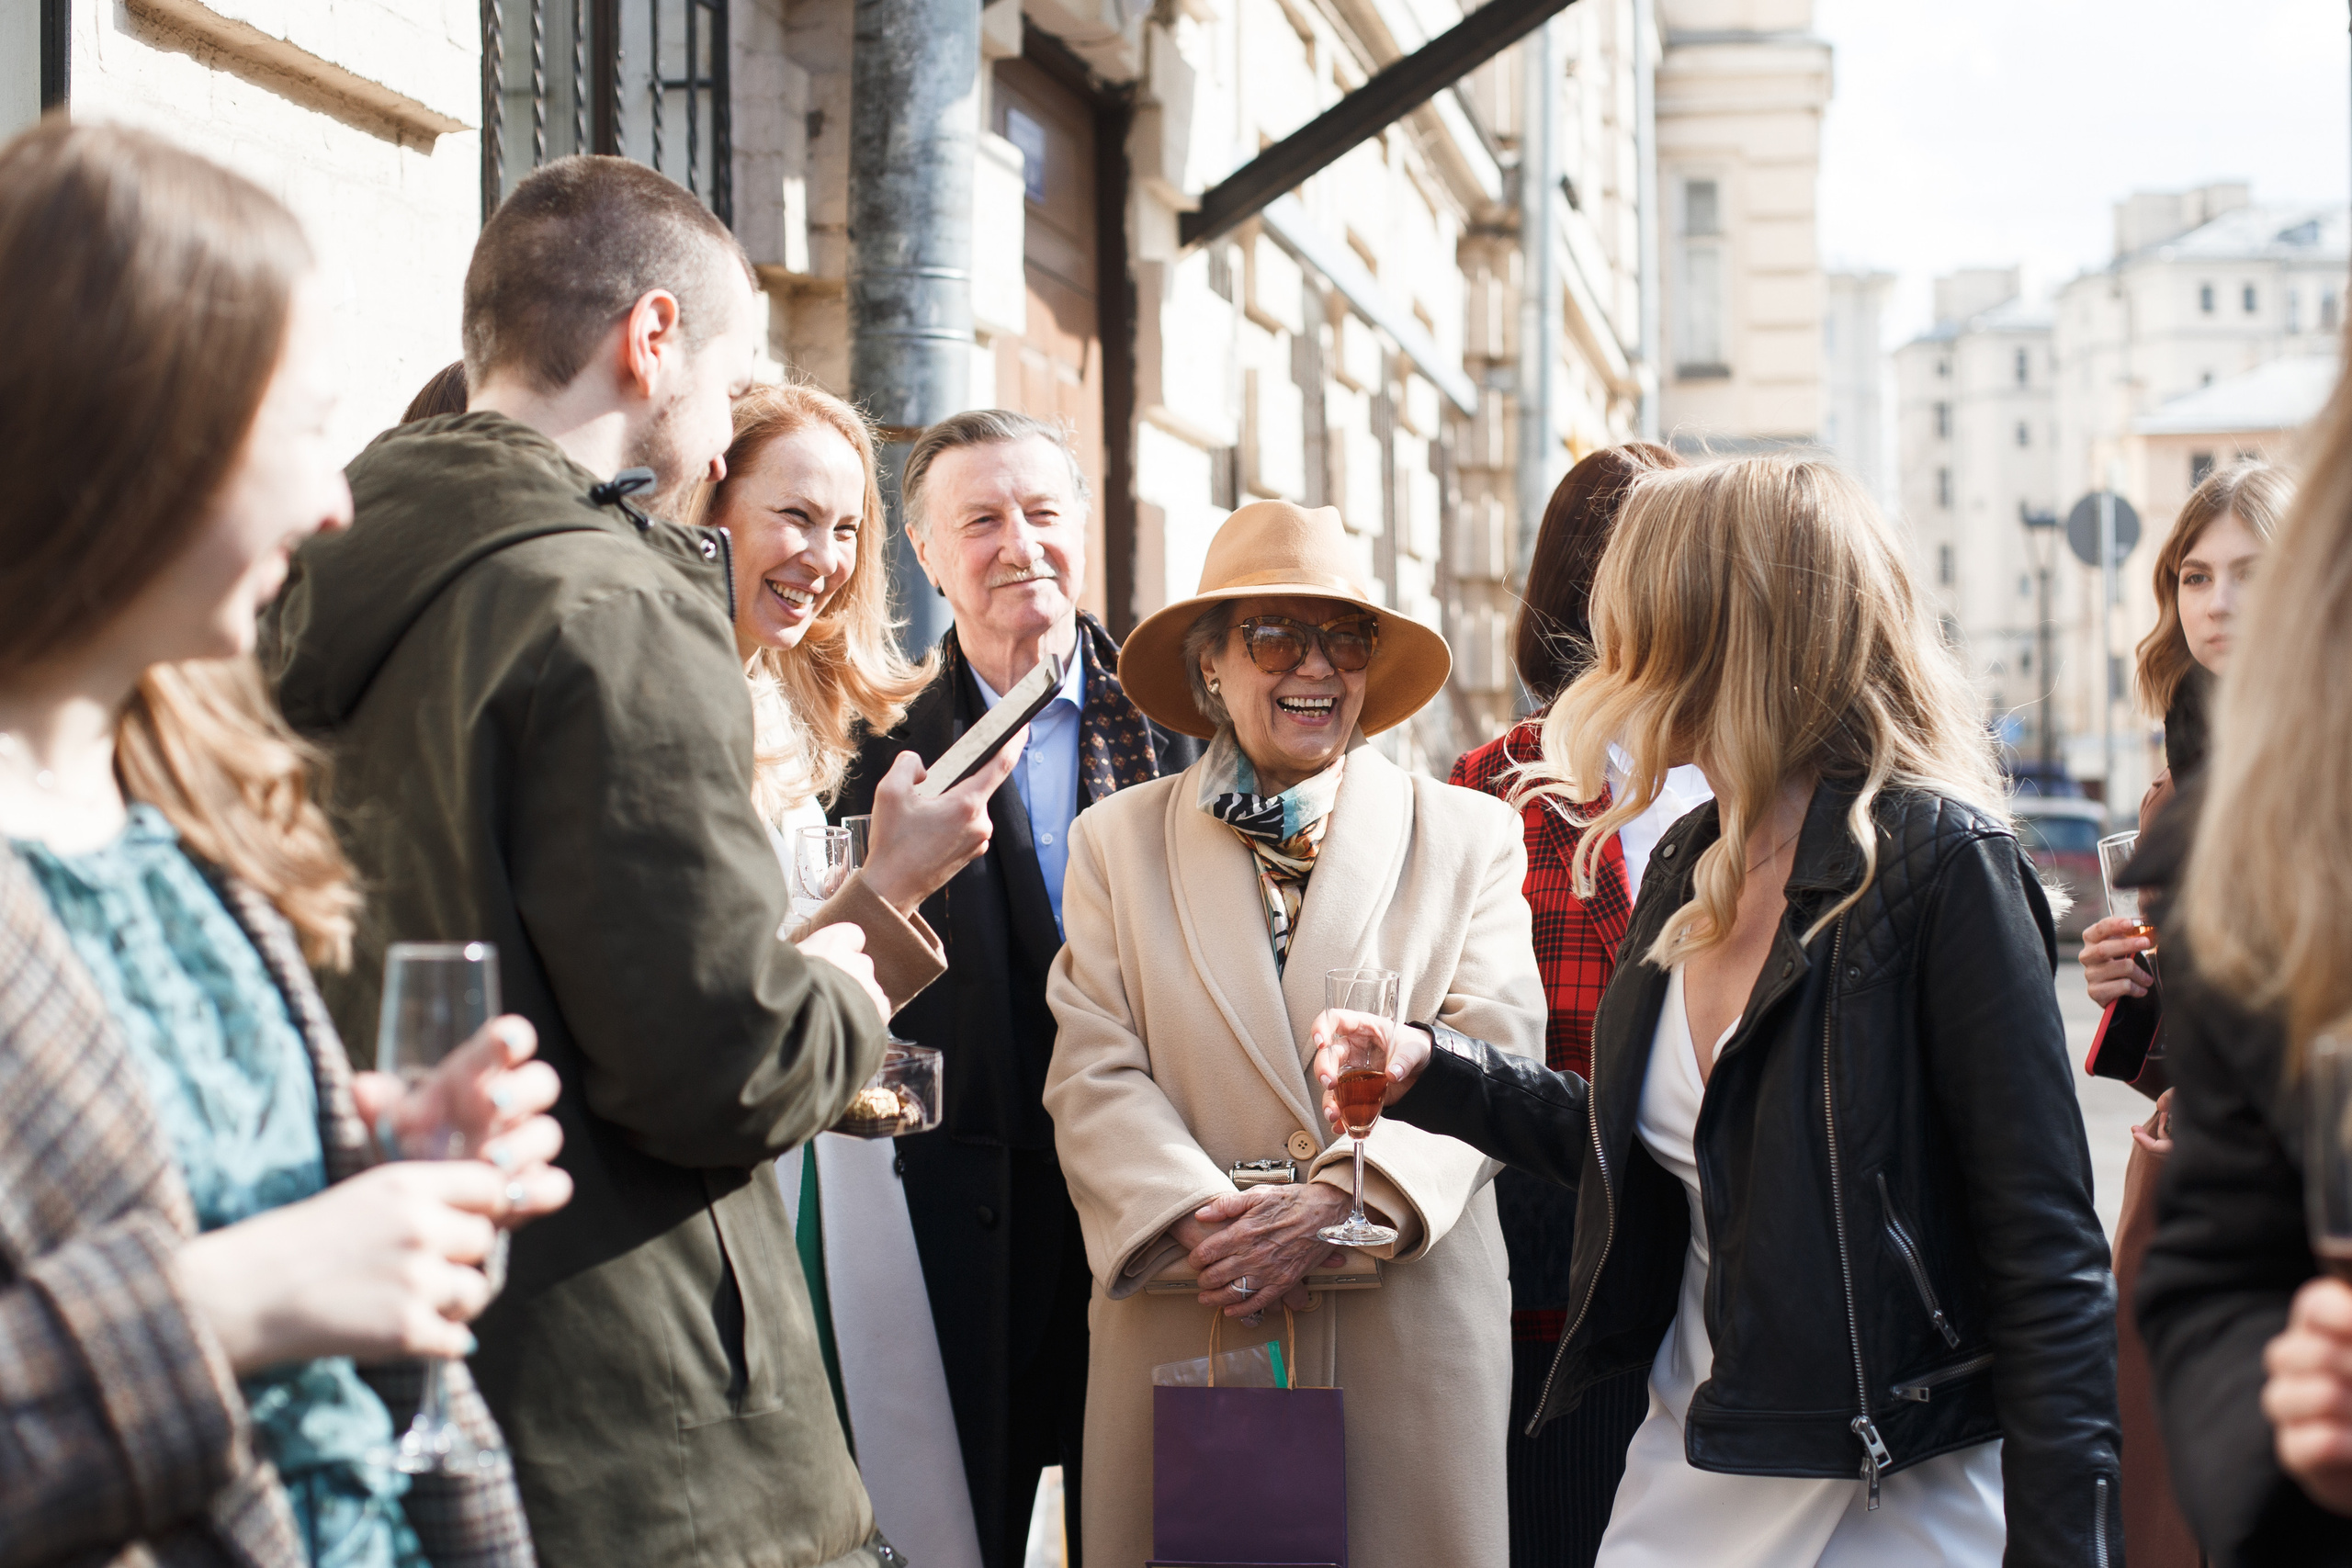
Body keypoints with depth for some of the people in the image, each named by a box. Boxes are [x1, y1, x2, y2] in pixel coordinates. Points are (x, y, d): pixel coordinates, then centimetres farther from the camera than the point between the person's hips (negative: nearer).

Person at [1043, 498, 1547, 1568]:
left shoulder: (1473, 836, 9)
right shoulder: (1117, 840, 10)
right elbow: (1095, 1074, 2)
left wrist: (1340, 1202, -16)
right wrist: (1195, 1216, -16)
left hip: (1414, 1327, 0)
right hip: (1182, 1322, 0)